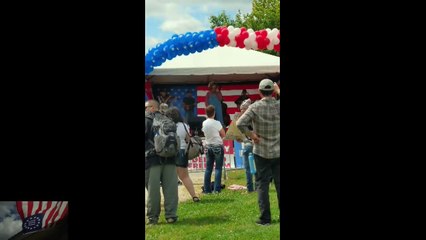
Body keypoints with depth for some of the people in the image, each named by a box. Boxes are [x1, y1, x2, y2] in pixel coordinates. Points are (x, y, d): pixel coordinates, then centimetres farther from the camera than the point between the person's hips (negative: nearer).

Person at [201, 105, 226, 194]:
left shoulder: (204, 123, 1)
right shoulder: (217, 123, -14)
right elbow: (223, 135, -7)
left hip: (208, 146, 5)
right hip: (218, 146, -5)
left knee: (208, 168, 9)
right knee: (218, 168, -1)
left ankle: (207, 189, 10)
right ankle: (217, 189, -5)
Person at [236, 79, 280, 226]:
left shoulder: (255, 107, -11)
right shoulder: (278, 105, -5)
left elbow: (240, 124, -21)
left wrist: (251, 135, -8)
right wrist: (278, 91, 21)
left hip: (261, 152, -2)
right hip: (278, 152, 2)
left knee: (262, 185, 4)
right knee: (280, 184, 9)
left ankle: (265, 218, 4)